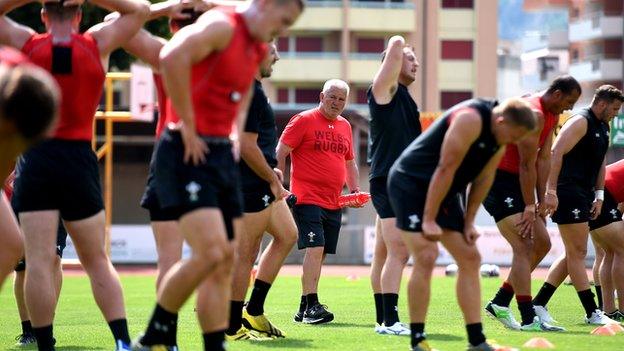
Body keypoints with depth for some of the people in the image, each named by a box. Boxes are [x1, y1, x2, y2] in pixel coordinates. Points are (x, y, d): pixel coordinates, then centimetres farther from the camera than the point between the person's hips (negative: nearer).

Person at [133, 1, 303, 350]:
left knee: (225, 263, 5)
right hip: (189, 152, -9)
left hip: (222, 154, 9)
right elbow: (172, 58, -30)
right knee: (210, 252, -19)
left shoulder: (258, 49, 16)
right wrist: (188, 125, -23)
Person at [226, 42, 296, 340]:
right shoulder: (249, 91, -18)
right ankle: (232, 328, 2)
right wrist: (272, 178, -13)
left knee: (287, 234, 18)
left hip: (260, 184, 11)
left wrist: (270, 171, 21)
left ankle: (253, 311, 19)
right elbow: (247, 146, -22)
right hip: (250, 186, -11)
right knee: (246, 254, -5)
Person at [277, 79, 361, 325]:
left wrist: (354, 189, 15)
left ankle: (304, 308, 15)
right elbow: (280, 153, -4)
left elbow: (350, 162, 28)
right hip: (307, 199, -7)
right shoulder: (303, 120, -3)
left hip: (334, 203, 7)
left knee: (320, 254, 8)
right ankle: (312, 306, -17)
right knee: (315, 249, -17)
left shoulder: (345, 126, 16)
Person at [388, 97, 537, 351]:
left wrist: (469, 222, 5)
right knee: (426, 258, -18)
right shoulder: (471, 120, -26)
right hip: (410, 183, -9)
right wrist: (429, 220, -24)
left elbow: (483, 179, 9)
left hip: (443, 191, 10)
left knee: (470, 258, 5)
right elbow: (446, 169, -26)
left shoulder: (500, 138, 2)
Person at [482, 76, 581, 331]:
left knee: (542, 243, 10)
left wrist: (541, 202, 3)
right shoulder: (533, 114, -21)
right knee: (523, 247, -15)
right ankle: (528, 319, -18)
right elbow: (528, 164, -21)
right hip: (497, 182, -10)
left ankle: (500, 303, 13)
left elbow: (544, 159, 9)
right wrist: (529, 207, -18)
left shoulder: (551, 116, 11)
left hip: (515, 182, 10)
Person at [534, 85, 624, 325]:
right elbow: (556, 153, -23)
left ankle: (538, 304, 13)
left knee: (573, 255, 11)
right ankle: (592, 313, -4)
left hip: (583, 195, 10)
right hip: (568, 193, -10)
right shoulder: (580, 122, -13)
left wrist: (599, 195, 17)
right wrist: (551, 191, -29)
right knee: (577, 253, -5)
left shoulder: (602, 128, 17)